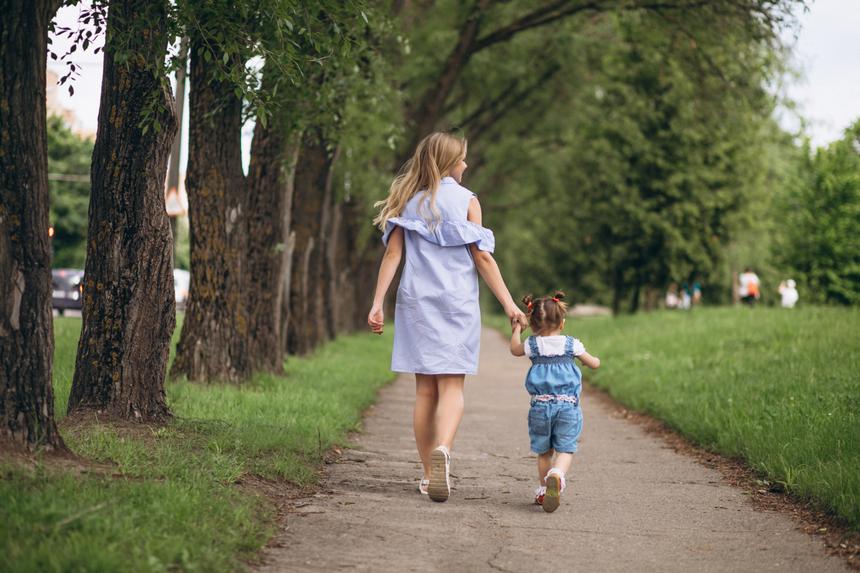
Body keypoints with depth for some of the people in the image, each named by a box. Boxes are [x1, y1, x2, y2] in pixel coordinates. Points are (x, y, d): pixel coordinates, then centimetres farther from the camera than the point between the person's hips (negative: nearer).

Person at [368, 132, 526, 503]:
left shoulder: (408, 201, 9)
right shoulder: (466, 200, 1)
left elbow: (392, 253, 2)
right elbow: (482, 256, -4)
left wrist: (377, 303, 1)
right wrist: (508, 303, -2)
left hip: (417, 302, 3)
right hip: (457, 302, -3)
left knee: (425, 390, 8)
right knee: (451, 387, -3)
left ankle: (429, 474, 10)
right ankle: (442, 449, -31)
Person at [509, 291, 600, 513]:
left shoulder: (532, 345, 2)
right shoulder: (572, 345, 1)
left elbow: (515, 349, 24)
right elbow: (594, 364, 13)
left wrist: (516, 330, 41)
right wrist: (595, 359, 37)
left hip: (540, 406, 1)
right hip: (568, 405, -1)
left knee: (544, 451, 15)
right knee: (565, 450, -4)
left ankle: (543, 489, 20)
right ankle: (557, 474, -33)